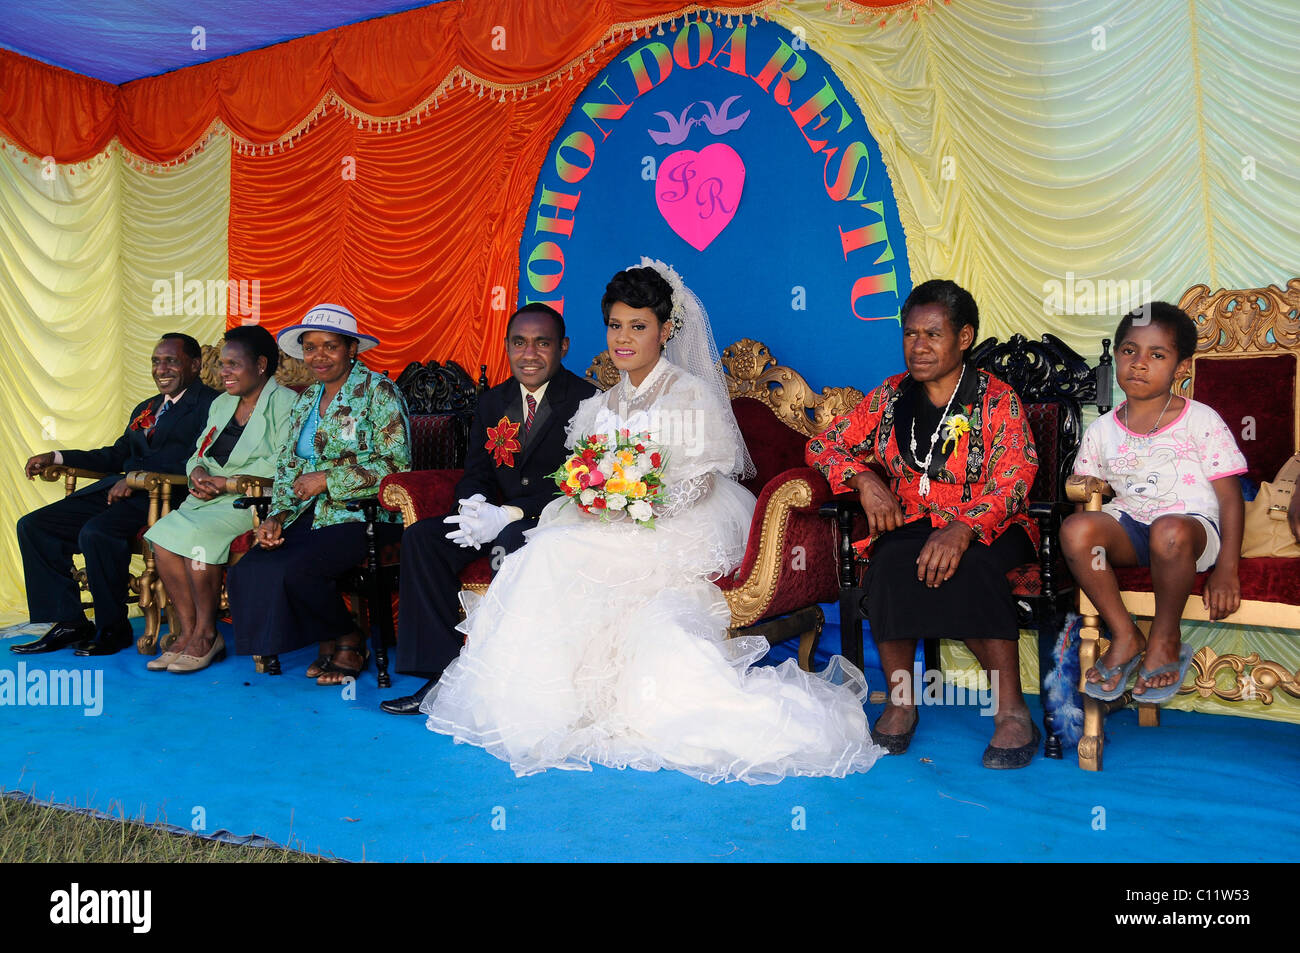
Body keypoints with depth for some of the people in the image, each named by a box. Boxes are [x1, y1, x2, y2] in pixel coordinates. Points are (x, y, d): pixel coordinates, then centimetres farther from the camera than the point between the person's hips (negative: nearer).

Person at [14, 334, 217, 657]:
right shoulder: (145, 409, 27)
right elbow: (117, 455, 28)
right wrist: (57, 457, 17)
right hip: (120, 492, 9)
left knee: (96, 532, -31)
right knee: (33, 525, 1)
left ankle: (112, 628, -11)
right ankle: (69, 622, 2)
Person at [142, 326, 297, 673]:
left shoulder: (285, 403, -5)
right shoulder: (221, 404, 22)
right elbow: (199, 453, 22)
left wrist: (227, 482, -18)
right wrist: (198, 471, -3)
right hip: (211, 499, 8)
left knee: (196, 537, -27)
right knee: (163, 536, -16)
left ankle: (206, 634, -11)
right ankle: (187, 632, -10)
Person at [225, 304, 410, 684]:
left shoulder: (378, 391, -4)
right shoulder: (306, 400, 18)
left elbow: (396, 466, -13)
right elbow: (287, 465, 18)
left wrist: (328, 479, -14)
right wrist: (276, 516, 1)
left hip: (364, 515, -7)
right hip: (311, 513, 7)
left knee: (297, 570, -29)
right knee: (246, 572, -16)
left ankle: (350, 640, 1)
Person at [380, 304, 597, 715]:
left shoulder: (586, 400, -8)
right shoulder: (492, 402, 13)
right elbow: (474, 473, 11)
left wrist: (508, 515, -25)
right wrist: (477, 506, -15)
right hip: (498, 521, 7)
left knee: (517, 540, -37)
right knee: (421, 537, -14)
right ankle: (443, 672, -14)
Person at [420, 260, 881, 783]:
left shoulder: (693, 394, 1)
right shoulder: (601, 406, 19)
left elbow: (699, 484, -7)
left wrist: (636, 505, -21)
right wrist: (587, 498, -9)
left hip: (678, 531, -5)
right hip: (607, 531, 5)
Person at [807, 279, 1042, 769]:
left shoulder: (997, 400, 0)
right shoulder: (890, 397, 11)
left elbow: (1011, 484, -12)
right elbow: (824, 444, 13)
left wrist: (962, 530, -30)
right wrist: (863, 478, -8)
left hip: (987, 528, -2)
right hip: (910, 523, 3)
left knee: (969, 567, -37)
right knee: (891, 565, -32)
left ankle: (1011, 708, -27)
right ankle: (900, 699, -19)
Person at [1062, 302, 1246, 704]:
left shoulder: (1201, 421, 1)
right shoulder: (1101, 430, 10)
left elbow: (1230, 497, -2)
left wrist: (1226, 569, -10)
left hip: (1192, 523, -3)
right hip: (1129, 524, 3)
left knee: (1169, 531, -40)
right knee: (1075, 527, -30)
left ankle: (1166, 639, -13)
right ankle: (1124, 635, -12)